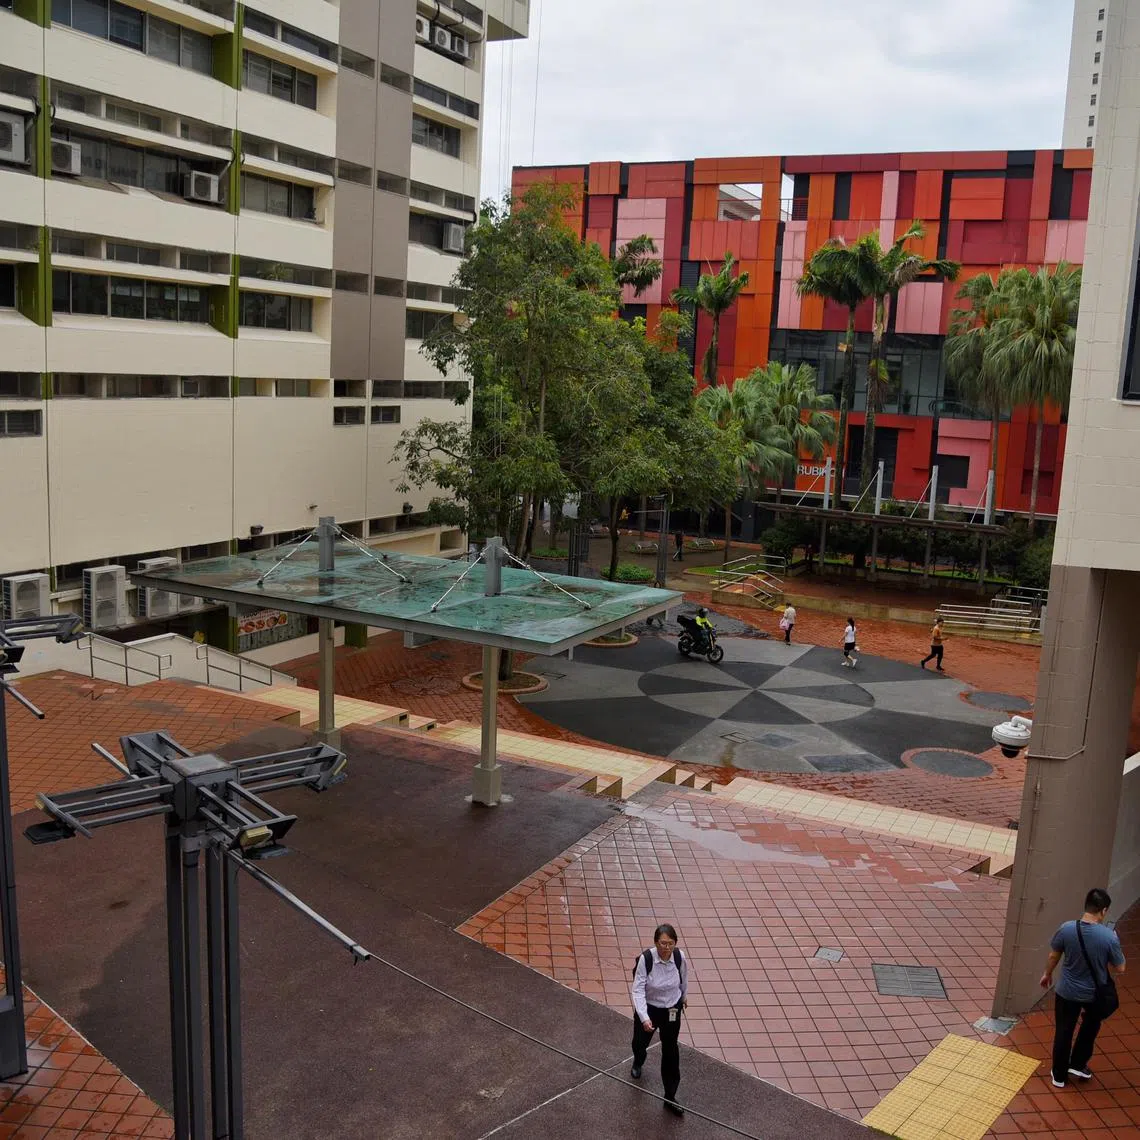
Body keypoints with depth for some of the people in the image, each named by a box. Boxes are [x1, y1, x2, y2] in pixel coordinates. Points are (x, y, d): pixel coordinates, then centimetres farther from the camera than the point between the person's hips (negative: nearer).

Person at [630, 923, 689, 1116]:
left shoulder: (680, 957, -20)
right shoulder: (646, 959, -31)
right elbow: (638, 990, -29)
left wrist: (683, 996, 21)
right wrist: (644, 1017, -39)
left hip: (672, 1010, 1)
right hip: (648, 1008, -1)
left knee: (670, 1052, 6)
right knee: (640, 1043, 22)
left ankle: (670, 1097, 22)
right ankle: (637, 1064, 60)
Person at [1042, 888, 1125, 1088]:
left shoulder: (1066, 929, -19)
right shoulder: (1109, 937, -25)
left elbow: (1053, 956, -3)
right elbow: (1119, 968, -10)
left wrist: (1047, 974, 16)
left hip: (1067, 991, 1)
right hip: (1095, 993, -1)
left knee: (1064, 1032, 18)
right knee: (1090, 1026, 30)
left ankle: (1059, 1076, 30)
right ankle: (1078, 1065, 37)